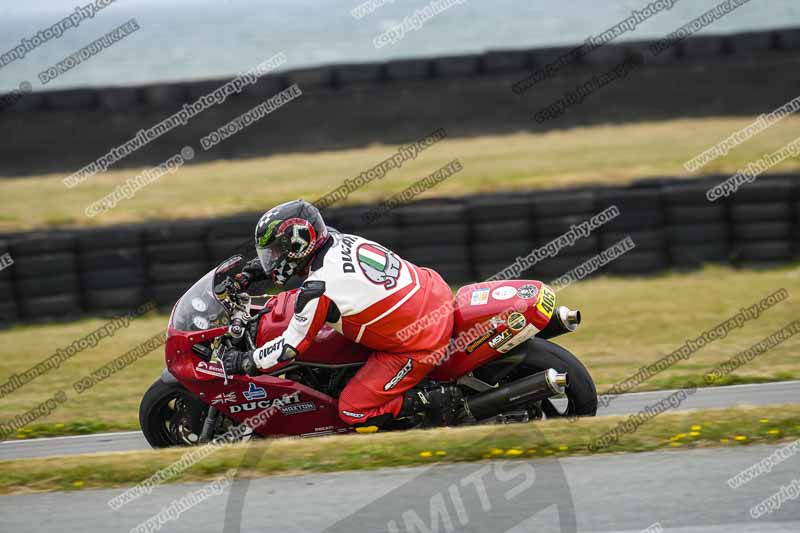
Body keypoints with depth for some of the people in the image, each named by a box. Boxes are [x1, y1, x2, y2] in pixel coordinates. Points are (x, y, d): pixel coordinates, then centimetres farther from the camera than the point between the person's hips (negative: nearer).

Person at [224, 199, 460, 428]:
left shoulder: (319, 288, -22)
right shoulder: (334, 239, 0)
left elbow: (290, 347, -12)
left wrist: (244, 362, 0)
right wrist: (260, 268, 25)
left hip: (419, 346, -8)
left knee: (353, 411, 1)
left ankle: (437, 400, -4)